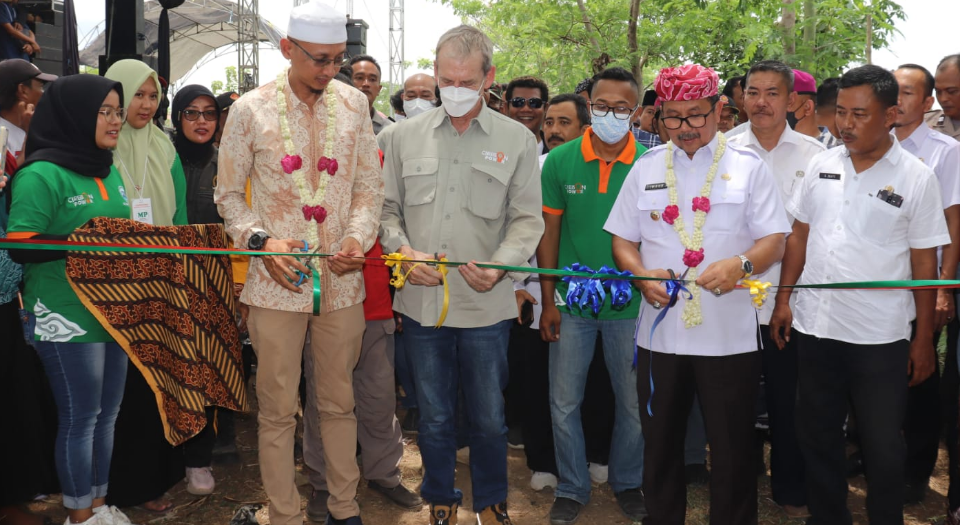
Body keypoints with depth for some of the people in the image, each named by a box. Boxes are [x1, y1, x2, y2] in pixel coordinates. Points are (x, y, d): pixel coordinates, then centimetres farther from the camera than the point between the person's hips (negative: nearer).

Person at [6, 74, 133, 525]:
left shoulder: (109, 171, 12)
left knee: (107, 414, 14)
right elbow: (19, 246, -17)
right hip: (67, 318, -7)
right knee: (80, 417, 3)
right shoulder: (42, 175, -12)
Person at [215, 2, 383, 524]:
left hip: (341, 280, 2)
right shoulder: (250, 110, -2)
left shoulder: (354, 104, 5)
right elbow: (229, 194, 5)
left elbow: (369, 186, 10)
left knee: (339, 402, 13)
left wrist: (358, 236, -8)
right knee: (278, 409, 5)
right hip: (277, 281, -2)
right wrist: (260, 240, -11)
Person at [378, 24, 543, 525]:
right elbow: (387, 208, 9)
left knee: (489, 418, 11)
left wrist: (499, 267, -16)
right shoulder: (402, 137, 4)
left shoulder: (517, 140, 1)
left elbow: (527, 219, 0)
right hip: (422, 302, 1)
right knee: (434, 416, 15)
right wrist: (404, 252, -10)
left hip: (487, 304, -1)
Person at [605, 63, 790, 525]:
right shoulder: (646, 168, 9)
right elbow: (622, 239, 10)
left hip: (730, 335, -2)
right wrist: (641, 274, -11)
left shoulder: (748, 167, 3)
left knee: (733, 452, 6)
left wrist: (740, 264, -22)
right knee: (660, 446, 14)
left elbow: (774, 240, -2)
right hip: (660, 330, 3)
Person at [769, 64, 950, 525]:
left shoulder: (916, 178, -6)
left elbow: (925, 263, -4)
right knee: (817, 438, 15)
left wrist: (924, 339, -3)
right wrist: (783, 300, 6)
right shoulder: (822, 165, 4)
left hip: (879, 337, -4)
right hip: (814, 328, 4)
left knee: (882, 448, 8)